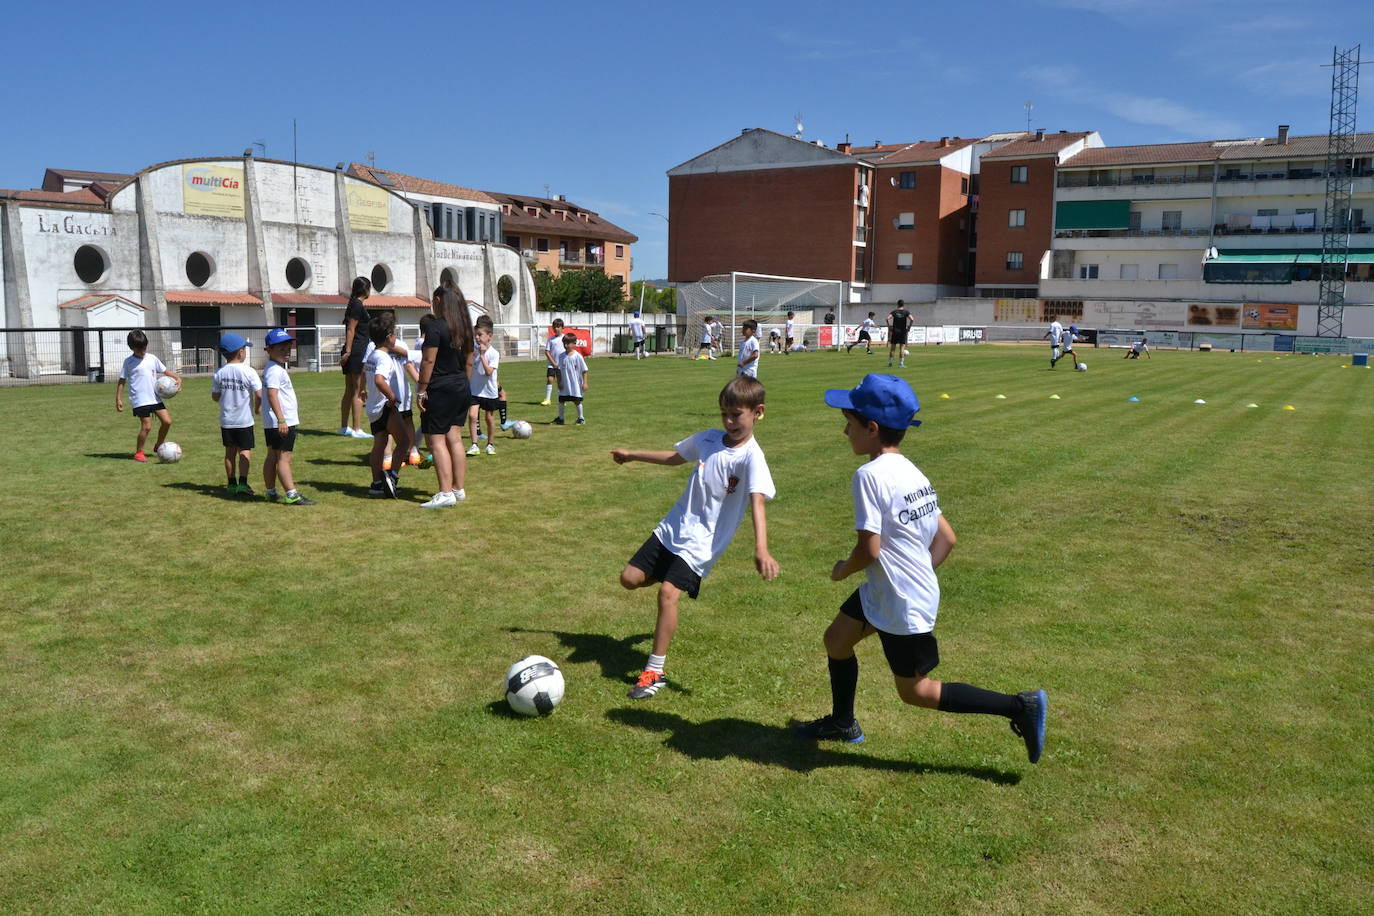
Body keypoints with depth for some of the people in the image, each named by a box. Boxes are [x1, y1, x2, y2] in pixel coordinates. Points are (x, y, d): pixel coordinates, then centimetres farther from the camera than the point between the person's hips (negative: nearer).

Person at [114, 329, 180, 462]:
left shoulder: (152, 359, 8)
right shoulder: (128, 361, -2)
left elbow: (165, 371, 15)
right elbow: (122, 381, 2)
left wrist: (177, 378, -3)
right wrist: (118, 399, -1)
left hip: (155, 397, 5)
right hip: (139, 400, -5)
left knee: (167, 421, -1)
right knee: (147, 426, -10)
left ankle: (158, 446, 21)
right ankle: (139, 453, 7)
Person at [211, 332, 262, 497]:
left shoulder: (220, 372, -1)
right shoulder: (249, 372, -13)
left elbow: (215, 396, 2)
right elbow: (259, 395, -14)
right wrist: (257, 408, 5)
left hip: (226, 420, 4)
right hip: (244, 420, -4)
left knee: (230, 451, 13)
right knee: (245, 451, 1)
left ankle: (232, 484, 20)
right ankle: (242, 483, -10)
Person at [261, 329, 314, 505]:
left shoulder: (278, 369, 17)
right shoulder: (275, 370, -16)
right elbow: (272, 394, -25)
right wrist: (281, 420, -31)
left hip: (272, 424, 11)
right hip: (282, 422, -11)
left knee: (272, 457, 15)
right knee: (284, 458, -11)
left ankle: (271, 492, 23)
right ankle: (292, 495, -12)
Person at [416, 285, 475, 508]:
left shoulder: (435, 326, -13)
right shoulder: (464, 328, 10)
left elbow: (428, 361, -16)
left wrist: (421, 390, -11)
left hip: (440, 390, -8)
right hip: (462, 389, 8)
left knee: (436, 440, -4)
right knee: (455, 439, 11)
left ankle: (445, 493, -7)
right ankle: (459, 490, 15)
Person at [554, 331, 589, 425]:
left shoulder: (577, 356, -10)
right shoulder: (562, 356, 0)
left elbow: (584, 370, -6)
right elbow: (559, 370, 5)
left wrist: (585, 383, -8)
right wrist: (559, 382, 0)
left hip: (575, 383, -3)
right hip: (564, 384, 3)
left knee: (577, 401, 3)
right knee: (561, 400, 7)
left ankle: (581, 418, 19)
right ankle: (560, 418, 21)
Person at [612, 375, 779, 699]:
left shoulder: (752, 457, -18)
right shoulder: (708, 438, 2)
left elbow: (757, 502, -32)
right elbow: (674, 458, 21)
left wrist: (761, 549, -46)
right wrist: (633, 455, 30)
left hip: (702, 542, -6)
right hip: (672, 527, 7)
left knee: (667, 593, -19)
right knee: (630, 578, 6)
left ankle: (655, 672, -6)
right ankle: (679, 578, 35)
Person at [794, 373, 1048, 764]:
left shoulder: (870, 475, -23)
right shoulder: (912, 473, 4)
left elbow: (869, 549, -25)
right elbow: (946, 539, 6)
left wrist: (843, 569, -5)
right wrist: (918, 574, 10)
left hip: (903, 607, -9)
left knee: (915, 690, 7)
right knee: (836, 639, 21)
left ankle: (1019, 706, 8)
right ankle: (842, 724, 40)